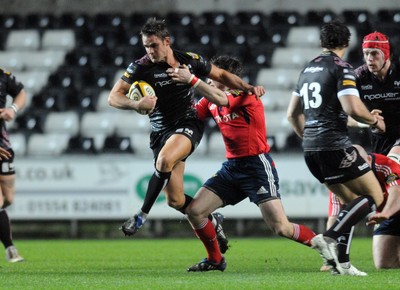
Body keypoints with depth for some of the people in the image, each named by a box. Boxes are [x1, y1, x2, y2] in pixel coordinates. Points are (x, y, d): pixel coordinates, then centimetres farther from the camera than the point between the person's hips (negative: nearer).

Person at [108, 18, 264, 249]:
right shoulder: (141, 67, -6)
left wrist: (248, 88, 0)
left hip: (188, 124, -2)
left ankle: (142, 216, -26)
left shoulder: (190, 61, -3)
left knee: (165, 160, -35)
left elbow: (221, 75, 13)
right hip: (161, 131, 2)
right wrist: (137, 104, -27)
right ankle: (212, 221, 23)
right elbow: (114, 97, -8)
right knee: (175, 200, -3)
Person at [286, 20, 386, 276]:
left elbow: (293, 113, 23)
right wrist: (375, 120, 0)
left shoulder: (308, 70, 17)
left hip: (311, 149, 8)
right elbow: (354, 109, -19)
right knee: (374, 197, -4)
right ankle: (329, 238, -19)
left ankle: (339, 262, 6)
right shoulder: (342, 69, -8)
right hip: (335, 146, -8)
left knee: (352, 201, 17)